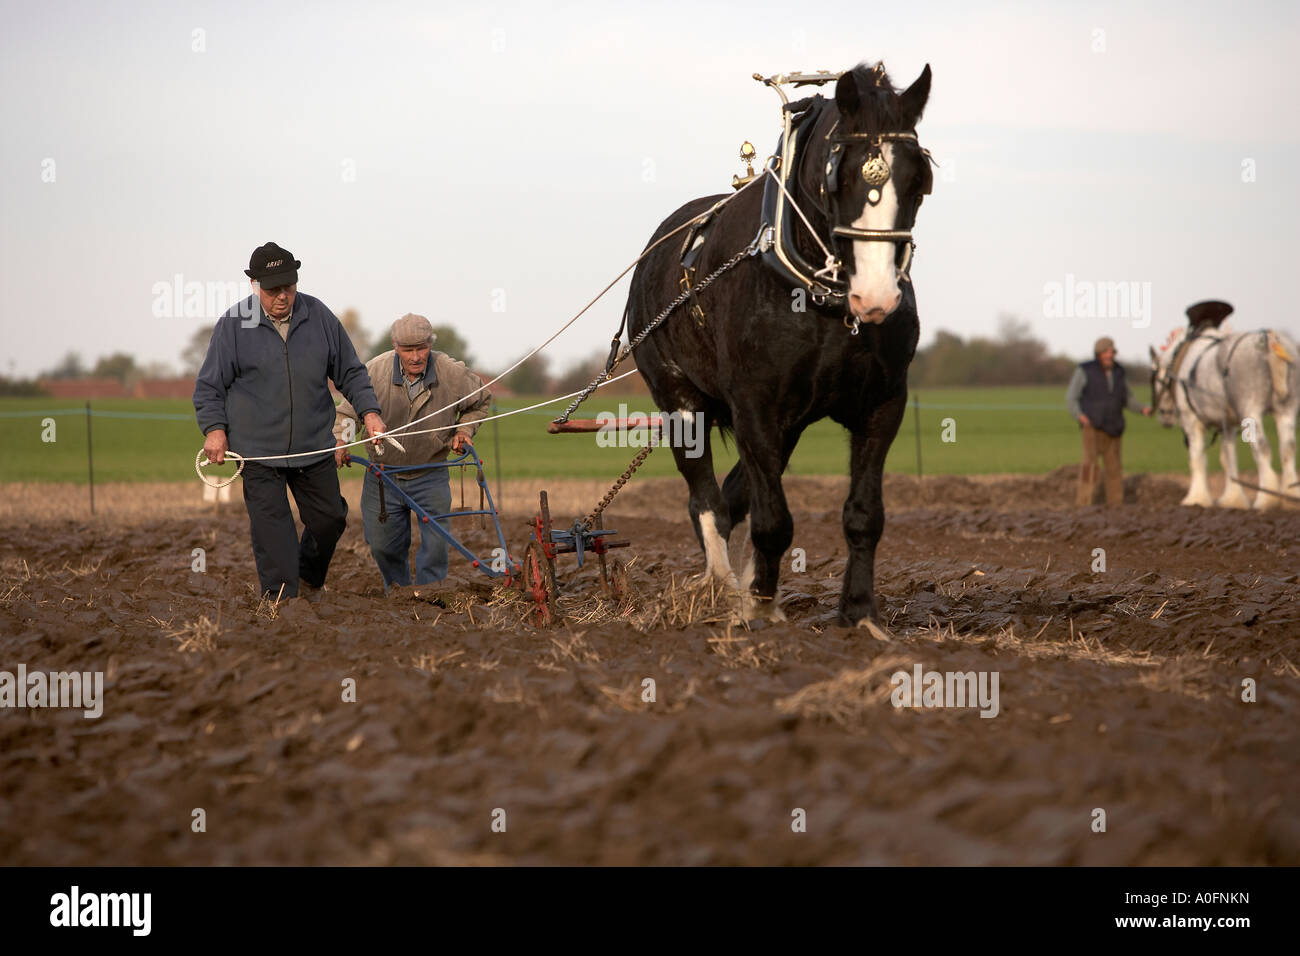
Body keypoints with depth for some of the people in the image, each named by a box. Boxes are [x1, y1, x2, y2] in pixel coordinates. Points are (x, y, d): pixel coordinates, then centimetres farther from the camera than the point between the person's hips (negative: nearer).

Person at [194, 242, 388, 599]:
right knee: (272, 530, -6)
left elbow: (350, 372, 12)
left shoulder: (319, 317, 3)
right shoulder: (234, 325, -4)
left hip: (314, 448, 3)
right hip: (258, 450, -3)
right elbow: (209, 385, 2)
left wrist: (369, 411, -1)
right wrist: (214, 429, -11)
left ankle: (309, 582, 36)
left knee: (329, 519, 11)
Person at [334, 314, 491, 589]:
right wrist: (340, 443, -21)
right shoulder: (375, 372, -18)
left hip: (430, 476, 0)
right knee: (383, 545, 9)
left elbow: (481, 401, 8)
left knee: (436, 543, -7)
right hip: (383, 474, 1)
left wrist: (463, 431, -4)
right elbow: (348, 412, -4)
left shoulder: (453, 373, -15)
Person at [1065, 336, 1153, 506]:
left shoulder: (1118, 372, 8)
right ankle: (1083, 502, -24)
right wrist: (1079, 415, -24)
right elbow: (1071, 398, -6)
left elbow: (1128, 399, 19)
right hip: (1092, 426, -5)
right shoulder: (1085, 371, -5)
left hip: (1113, 428, 5)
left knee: (1113, 467, 11)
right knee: (1090, 461, -19)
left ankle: (1115, 503, 20)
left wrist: (1142, 409, 0)